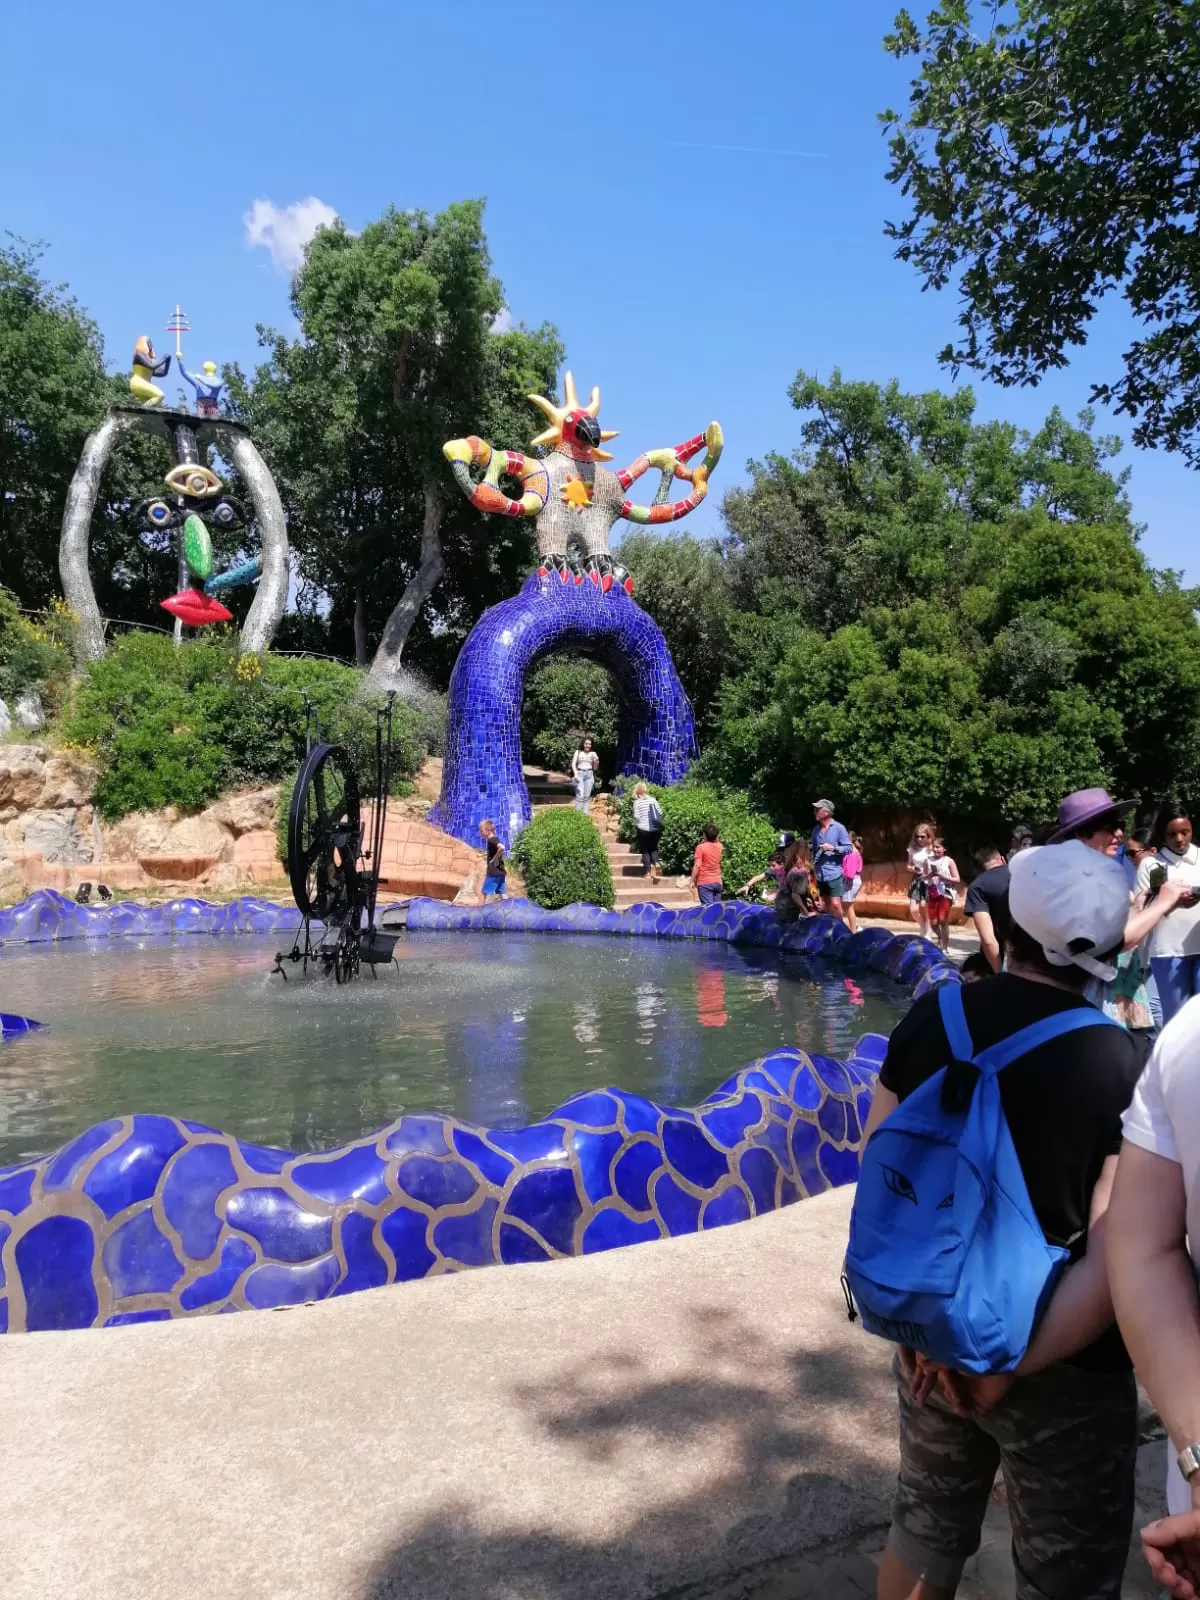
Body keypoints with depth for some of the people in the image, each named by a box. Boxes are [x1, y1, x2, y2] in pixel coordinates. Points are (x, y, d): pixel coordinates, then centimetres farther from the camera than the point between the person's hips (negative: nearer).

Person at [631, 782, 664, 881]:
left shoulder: (637, 802, -8)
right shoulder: (653, 800, 4)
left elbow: (636, 816, -12)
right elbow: (660, 812, 3)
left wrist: (635, 824, 7)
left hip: (643, 829, -3)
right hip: (655, 829, 4)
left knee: (645, 850, 7)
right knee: (653, 848, 17)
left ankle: (648, 871, 4)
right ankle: (656, 863, -7)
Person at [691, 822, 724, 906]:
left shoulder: (701, 847, -10)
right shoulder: (720, 847, 6)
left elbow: (697, 865, -16)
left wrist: (692, 881, -9)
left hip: (704, 883, -5)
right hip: (717, 882, 5)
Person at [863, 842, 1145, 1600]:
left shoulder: (931, 1020, -9)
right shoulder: (1123, 1065, -19)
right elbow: (1113, 1271, -22)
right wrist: (1011, 1362, -14)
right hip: (1063, 1367, -4)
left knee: (926, 1526, 25)